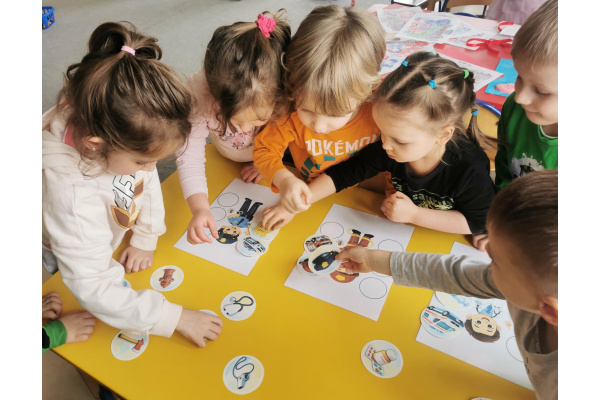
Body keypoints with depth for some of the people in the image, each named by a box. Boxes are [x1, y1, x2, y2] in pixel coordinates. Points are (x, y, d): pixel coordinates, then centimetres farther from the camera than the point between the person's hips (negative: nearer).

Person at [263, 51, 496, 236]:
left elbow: (478, 222, -19)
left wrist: (414, 214, -26)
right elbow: (341, 174, -12)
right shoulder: (387, 150, -19)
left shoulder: (471, 169, -30)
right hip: (399, 232, 5)